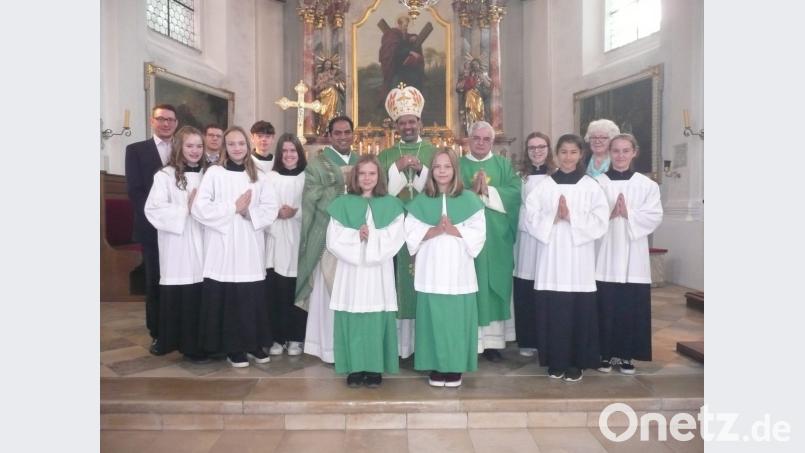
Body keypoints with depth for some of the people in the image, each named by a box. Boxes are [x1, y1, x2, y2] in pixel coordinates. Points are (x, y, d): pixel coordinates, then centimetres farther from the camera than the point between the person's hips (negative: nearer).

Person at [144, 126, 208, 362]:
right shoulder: (165, 175, -3)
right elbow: (153, 209, -11)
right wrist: (186, 209, -11)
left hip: (201, 243, 4)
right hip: (176, 247, -4)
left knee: (200, 298, 6)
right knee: (178, 298, 0)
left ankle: (198, 344, 19)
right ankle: (181, 343, 13)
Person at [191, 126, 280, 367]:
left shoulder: (258, 176, 9)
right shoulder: (214, 173, 0)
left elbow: (271, 210, 3)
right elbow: (199, 208, -9)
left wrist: (249, 212, -13)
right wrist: (233, 207, -11)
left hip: (250, 247, 2)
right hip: (223, 247, -2)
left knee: (252, 297, 4)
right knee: (226, 298, 0)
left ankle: (253, 343, 20)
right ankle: (232, 347, 14)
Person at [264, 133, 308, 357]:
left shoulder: (307, 177, 5)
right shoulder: (270, 177, 9)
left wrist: (295, 212, -13)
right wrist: (277, 213, -14)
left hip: (299, 241, -1)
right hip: (275, 240, 1)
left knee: (296, 291, 0)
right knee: (275, 291, 0)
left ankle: (296, 338, 12)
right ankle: (278, 337, 12)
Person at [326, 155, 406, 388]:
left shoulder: (391, 205, 6)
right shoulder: (342, 204, 6)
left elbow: (395, 239, -4)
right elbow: (333, 240, -2)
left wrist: (371, 237, -13)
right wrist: (357, 236, -14)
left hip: (379, 272, 0)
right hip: (351, 271, 0)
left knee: (377, 319, 1)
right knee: (353, 320, 1)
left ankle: (375, 369, 12)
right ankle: (355, 368, 12)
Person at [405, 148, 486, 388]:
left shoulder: (469, 199, 4)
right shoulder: (421, 201, 7)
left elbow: (478, 233, -1)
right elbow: (410, 233, 1)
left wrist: (454, 230, -14)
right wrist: (434, 230, -13)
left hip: (459, 270, -1)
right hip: (431, 271, 1)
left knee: (457, 318, 1)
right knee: (433, 317, 3)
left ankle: (455, 368, 14)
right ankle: (436, 368, 14)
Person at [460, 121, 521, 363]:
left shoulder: (504, 165, 12)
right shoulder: (458, 165, 8)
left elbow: (515, 193, -4)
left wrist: (486, 191, -13)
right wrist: (472, 192, -18)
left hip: (497, 237, 2)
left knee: (496, 285, 5)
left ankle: (493, 341, 13)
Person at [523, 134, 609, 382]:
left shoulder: (591, 186, 4)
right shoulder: (544, 186, 6)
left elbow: (600, 222, -4)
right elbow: (531, 219, 0)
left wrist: (572, 217, -14)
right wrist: (553, 218, -15)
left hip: (579, 258, 0)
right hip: (551, 256, 1)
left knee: (579, 310, 2)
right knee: (552, 310, 3)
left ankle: (577, 362, 16)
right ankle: (555, 361, 16)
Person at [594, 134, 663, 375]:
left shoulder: (647, 185, 6)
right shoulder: (597, 183, 3)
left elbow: (655, 217, -3)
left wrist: (628, 214, -15)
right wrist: (609, 214, -19)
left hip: (633, 257, 1)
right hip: (604, 255, -1)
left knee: (631, 307, 4)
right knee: (605, 307, 1)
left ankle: (626, 355, 18)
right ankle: (605, 353, 15)